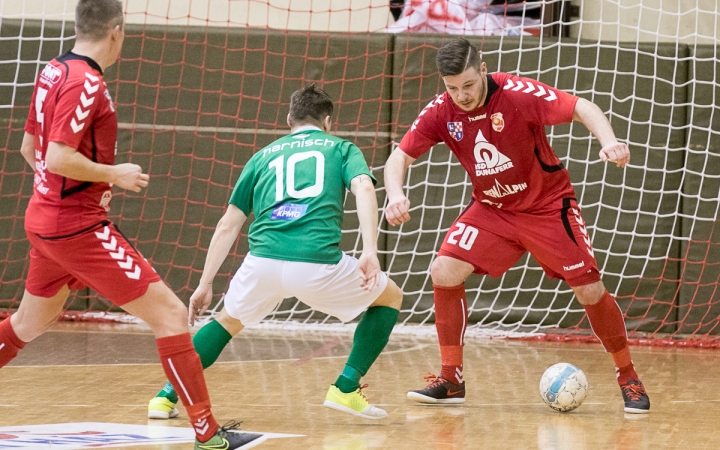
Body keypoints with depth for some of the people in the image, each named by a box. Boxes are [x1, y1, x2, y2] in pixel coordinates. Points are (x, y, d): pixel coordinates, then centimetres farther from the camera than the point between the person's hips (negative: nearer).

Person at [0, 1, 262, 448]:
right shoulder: (86, 82, -18)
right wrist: (115, 174, -13)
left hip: (44, 218, 10)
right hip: (79, 226, -10)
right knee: (171, 313, -8)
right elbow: (58, 158, -26)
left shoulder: (54, 72, 10)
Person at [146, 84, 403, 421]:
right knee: (390, 298, 23)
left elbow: (227, 226, 26)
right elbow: (364, 188, -1)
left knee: (228, 322, 32)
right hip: (318, 263, -3)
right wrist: (370, 253, -11)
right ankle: (346, 389, 13)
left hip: (263, 261, 3)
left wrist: (205, 284, 31)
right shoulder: (342, 148, 21)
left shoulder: (264, 156, 28)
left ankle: (167, 395, 20)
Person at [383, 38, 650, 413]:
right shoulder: (441, 112, -13)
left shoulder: (518, 93, -24)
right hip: (491, 209, 3)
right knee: (444, 272, -16)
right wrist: (395, 194, -31)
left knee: (589, 290, -8)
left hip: (548, 206, -3)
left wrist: (609, 142, -48)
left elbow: (582, 108, -28)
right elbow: (400, 156, -10)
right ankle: (451, 379, -4)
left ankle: (628, 378, 14)